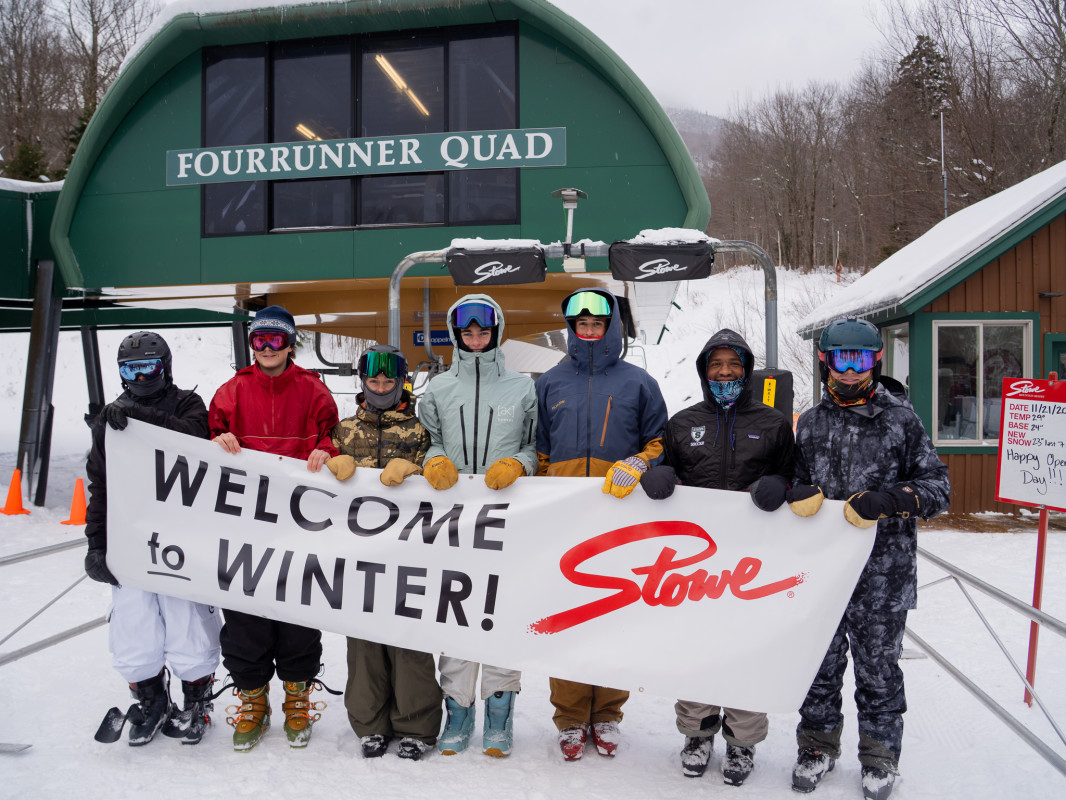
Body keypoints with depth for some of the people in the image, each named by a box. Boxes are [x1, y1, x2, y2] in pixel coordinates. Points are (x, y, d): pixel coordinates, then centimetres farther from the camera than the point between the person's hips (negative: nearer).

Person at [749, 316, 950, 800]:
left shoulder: (901, 419, -1)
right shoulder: (810, 424, 9)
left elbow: (937, 487, -3)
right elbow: (797, 484, 18)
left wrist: (892, 499, -20)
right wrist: (778, 490, -3)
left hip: (883, 573, -3)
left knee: (877, 668, 10)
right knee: (821, 664, 13)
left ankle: (880, 755, 29)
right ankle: (818, 744, 32)